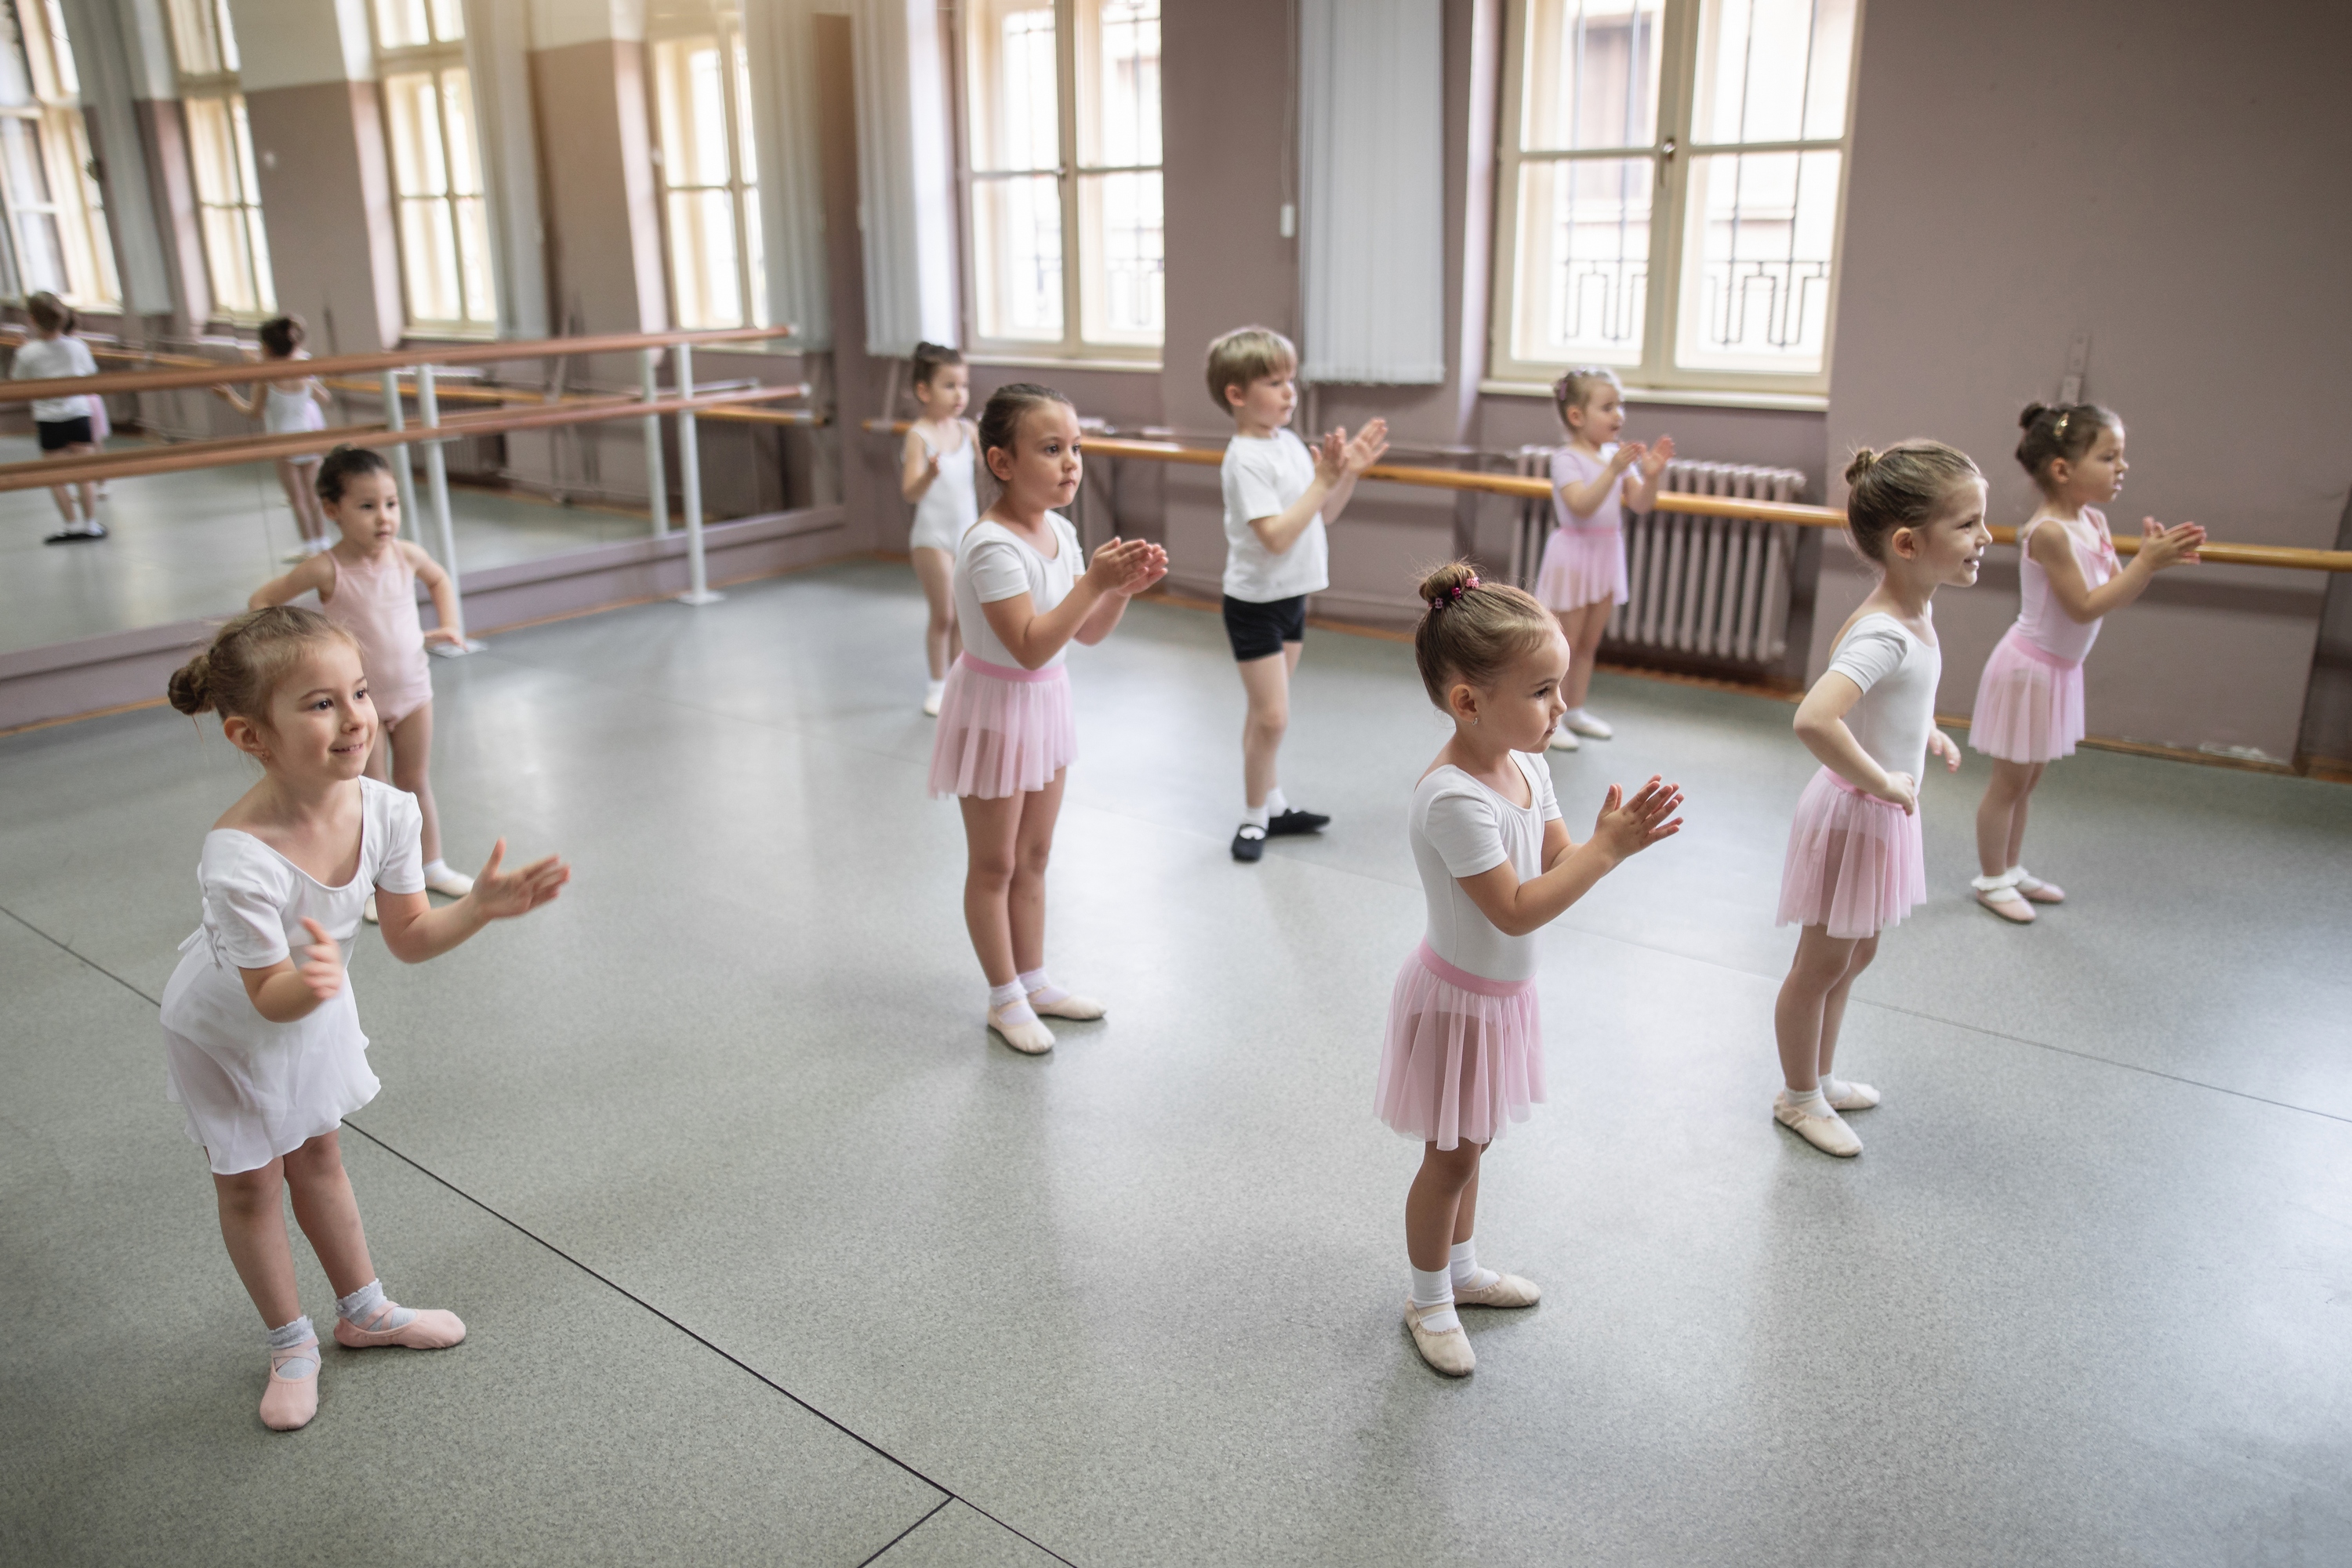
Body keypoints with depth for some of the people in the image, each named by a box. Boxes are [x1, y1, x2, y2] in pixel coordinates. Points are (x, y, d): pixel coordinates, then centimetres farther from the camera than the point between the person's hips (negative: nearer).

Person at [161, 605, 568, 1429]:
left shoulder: (385, 809, -27)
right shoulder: (239, 859, -43)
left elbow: (408, 937, -15)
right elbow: (269, 996, -33)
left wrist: (481, 906, -31)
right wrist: (307, 979, -55)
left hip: (314, 1007, 5)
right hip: (228, 1029, -4)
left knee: (317, 1154, 23)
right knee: (249, 1183, 13)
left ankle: (363, 1309, 41)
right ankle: (291, 1342, 34)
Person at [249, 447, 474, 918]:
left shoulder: (407, 555, -7)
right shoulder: (326, 570, -19)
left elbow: (440, 580, 17)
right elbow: (259, 601, -9)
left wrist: (449, 625, 5)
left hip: (414, 690, 4)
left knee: (416, 783, 16)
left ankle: (432, 864, 31)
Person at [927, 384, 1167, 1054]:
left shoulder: (1060, 533, 0)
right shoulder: (992, 546, -26)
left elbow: (1087, 633, 5)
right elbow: (1030, 647, -32)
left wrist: (1124, 586, -12)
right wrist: (1094, 581, -34)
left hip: (1044, 705, 8)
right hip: (995, 709, -8)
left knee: (1033, 857, 19)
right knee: (994, 865, 9)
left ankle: (1033, 980, 34)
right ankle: (1005, 998, 23)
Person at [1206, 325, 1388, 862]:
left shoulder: (1289, 442, 6)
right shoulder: (1245, 459, -19)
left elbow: (1325, 513, 13)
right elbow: (1276, 536, -27)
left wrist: (1350, 470, -1)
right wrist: (1324, 478, -27)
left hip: (1292, 596, 8)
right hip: (1255, 602, -8)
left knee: (1268, 713, 17)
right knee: (1272, 717, -5)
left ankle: (1274, 806, 27)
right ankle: (1254, 818, 10)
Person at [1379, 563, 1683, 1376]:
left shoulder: (1527, 766, -4)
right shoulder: (1452, 799, -32)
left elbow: (1557, 864, 0)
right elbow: (1516, 911, -32)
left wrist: (1613, 835, -19)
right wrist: (1607, 849, -32)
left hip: (1503, 992, 8)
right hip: (1458, 999, -8)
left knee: (1469, 1144, 25)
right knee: (1451, 1157, 10)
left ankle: (1461, 1268, 45)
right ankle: (1428, 1300, 31)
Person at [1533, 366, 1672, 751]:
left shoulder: (1617, 455, 4)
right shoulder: (1566, 459, -15)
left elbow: (1639, 504, 2)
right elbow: (1581, 506, -29)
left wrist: (1650, 475, -17)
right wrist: (1613, 470, -38)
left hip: (1607, 555, 7)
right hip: (1574, 554, -7)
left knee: (1589, 643, 16)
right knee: (1563, 645, 0)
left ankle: (1576, 710, 28)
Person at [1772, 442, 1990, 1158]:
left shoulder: (1915, 615, -1)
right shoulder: (1883, 635, -30)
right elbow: (1813, 719, -46)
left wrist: (1924, 731, 9)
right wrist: (1882, 782, -33)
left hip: (1884, 815, 9)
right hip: (1854, 817, -9)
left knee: (1856, 955, 24)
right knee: (1822, 965, 10)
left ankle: (1820, 1077, 44)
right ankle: (1800, 1096, 30)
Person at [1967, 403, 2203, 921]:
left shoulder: (2094, 521, 2)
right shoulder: (2049, 531, -24)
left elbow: (2116, 592, 7)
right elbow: (2085, 607, -23)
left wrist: (2151, 561, -10)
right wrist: (2147, 563, -24)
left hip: (2060, 668, 9)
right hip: (2030, 668, -9)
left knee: (2027, 780, 20)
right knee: (2009, 781, 5)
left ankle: (2012, 869, 33)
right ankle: (1991, 879, 18)